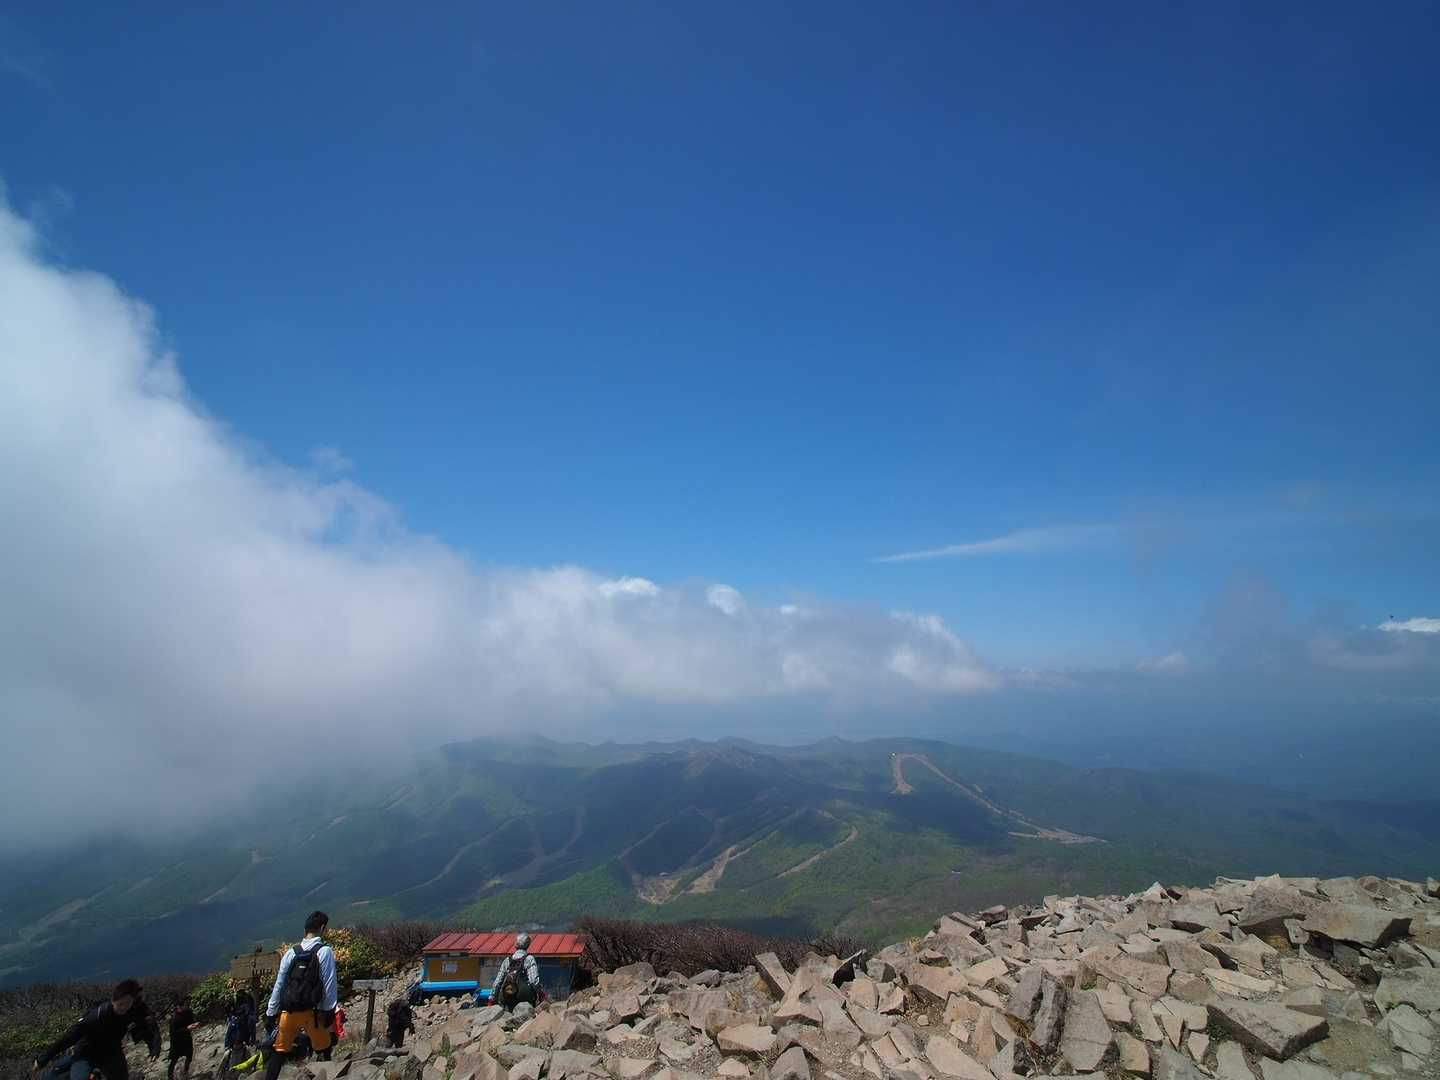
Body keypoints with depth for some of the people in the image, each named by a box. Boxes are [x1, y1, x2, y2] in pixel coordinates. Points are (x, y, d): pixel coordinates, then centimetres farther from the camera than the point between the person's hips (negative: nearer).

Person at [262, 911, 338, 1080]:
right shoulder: (325, 951, -8)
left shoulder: (291, 952, 6)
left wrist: (270, 1014, 14)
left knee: (280, 1051, 17)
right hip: (311, 1011, -4)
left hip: (288, 1011, 4)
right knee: (322, 1048, 13)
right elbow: (329, 984, -11)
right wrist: (329, 1011, -4)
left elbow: (279, 985, 8)